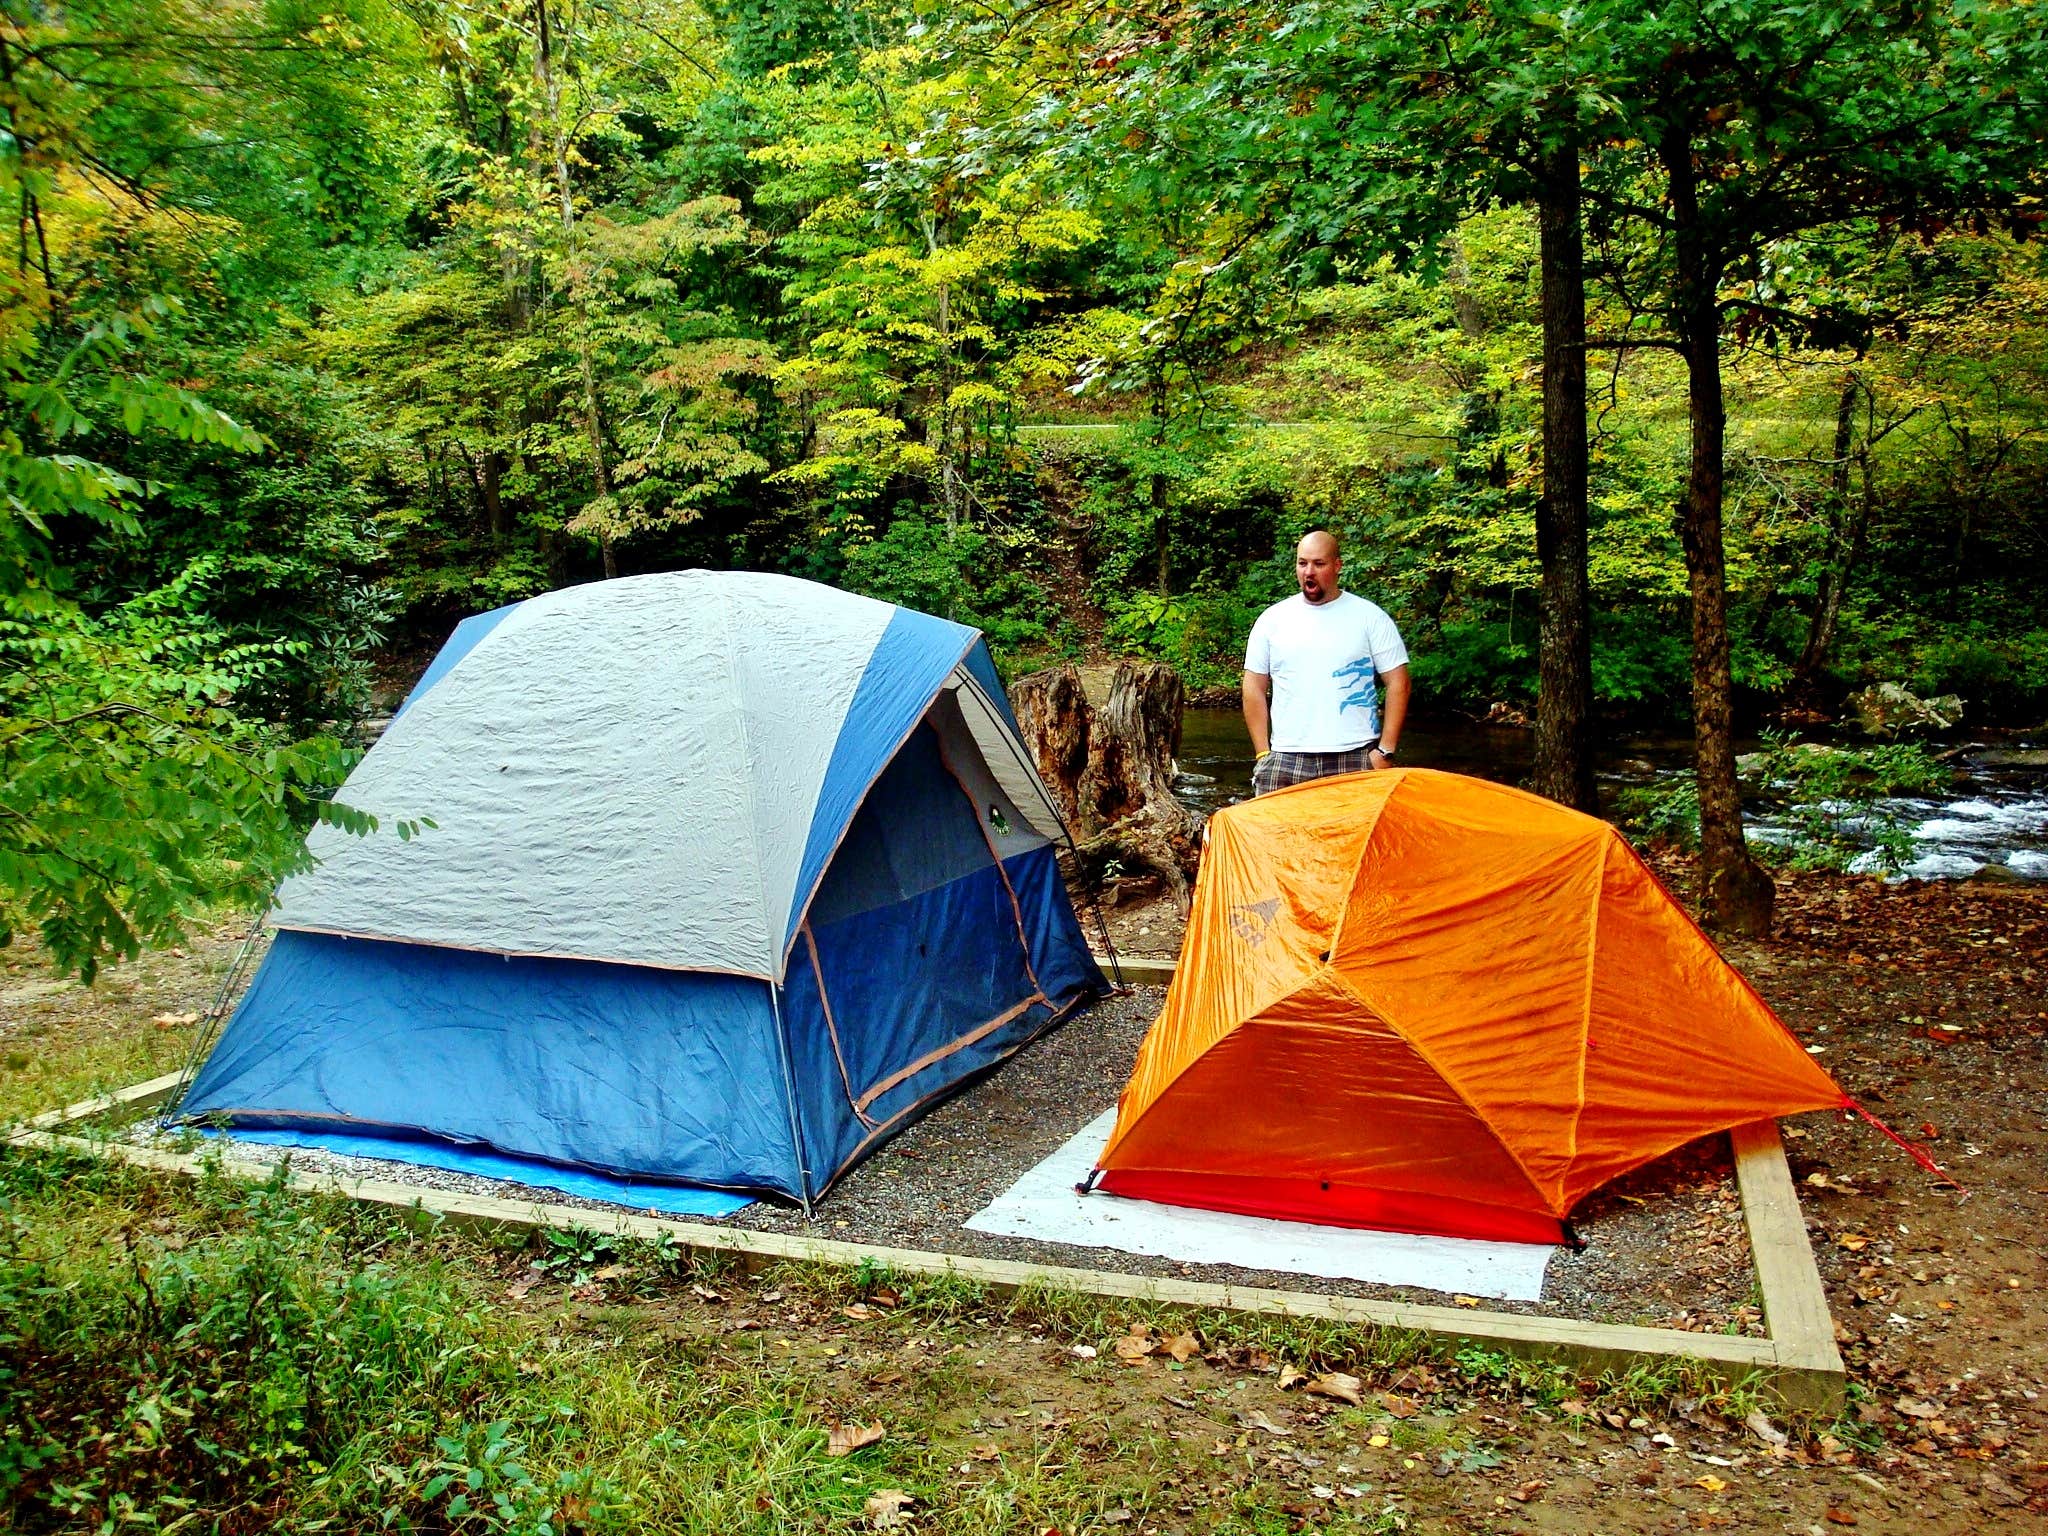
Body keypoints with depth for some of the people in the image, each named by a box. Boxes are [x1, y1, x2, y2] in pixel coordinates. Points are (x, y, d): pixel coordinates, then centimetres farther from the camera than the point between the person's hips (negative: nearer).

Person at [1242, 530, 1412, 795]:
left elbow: (1398, 684, 3)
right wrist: (1263, 754, 3)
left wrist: (1386, 751, -5)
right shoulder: (1273, 619, 9)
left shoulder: (1370, 617, 4)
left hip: (1355, 762, -1)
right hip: (1285, 762, 1)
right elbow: (1254, 689, 11)